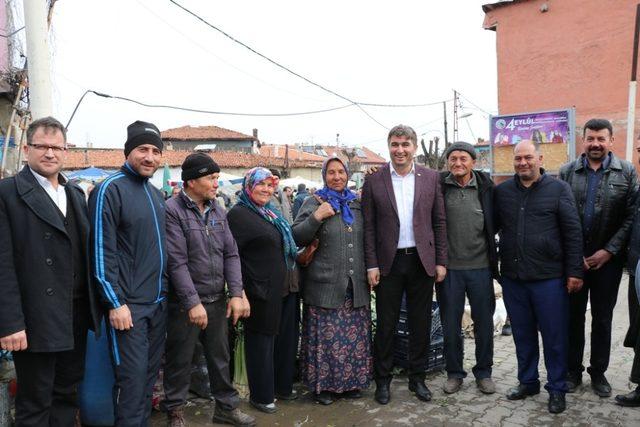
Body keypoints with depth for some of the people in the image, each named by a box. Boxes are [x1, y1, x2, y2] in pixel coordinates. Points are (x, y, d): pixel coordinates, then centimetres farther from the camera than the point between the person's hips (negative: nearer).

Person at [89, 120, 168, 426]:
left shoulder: (156, 194, 12)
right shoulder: (110, 189, -10)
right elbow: (101, 251, -14)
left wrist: (164, 292, 15)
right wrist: (115, 303, -16)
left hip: (158, 302, 7)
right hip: (127, 304, -7)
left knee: (150, 374, 14)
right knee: (133, 377, -3)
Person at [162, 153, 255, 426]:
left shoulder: (217, 210, 7)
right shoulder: (172, 211, -13)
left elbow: (231, 254, 5)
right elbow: (177, 262, -17)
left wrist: (236, 293, -4)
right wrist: (193, 303, -19)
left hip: (217, 300, 6)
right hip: (185, 304, -5)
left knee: (221, 357, 16)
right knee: (180, 361, 9)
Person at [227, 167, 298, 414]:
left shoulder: (272, 214, 14)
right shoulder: (238, 215, -12)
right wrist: (239, 291, -19)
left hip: (285, 289, 8)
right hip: (262, 292, -8)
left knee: (285, 339, 17)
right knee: (262, 343, 6)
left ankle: (282, 386, 34)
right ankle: (261, 396, 22)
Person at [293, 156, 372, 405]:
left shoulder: (357, 204, 13)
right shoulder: (313, 203, 1)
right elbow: (296, 238, -7)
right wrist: (316, 217, -18)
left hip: (356, 284, 4)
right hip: (325, 284, -4)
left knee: (354, 336, 11)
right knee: (325, 337, 1)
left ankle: (350, 381, 26)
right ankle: (322, 384, 16)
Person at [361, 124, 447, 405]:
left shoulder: (431, 178, 3)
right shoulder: (374, 181, -1)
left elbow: (439, 222, 5)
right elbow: (369, 227, -1)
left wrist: (441, 261, 1)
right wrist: (371, 265, -6)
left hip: (422, 261, 2)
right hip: (388, 262, -1)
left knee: (421, 323, 11)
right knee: (386, 324, 8)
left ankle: (417, 378, 28)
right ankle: (382, 380, 24)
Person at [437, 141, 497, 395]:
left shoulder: (485, 187, 1)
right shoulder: (438, 186, -2)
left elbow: (495, 222, 9)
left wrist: (493, 259, 6)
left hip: (480, 266, 1)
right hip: (449, 267, -1)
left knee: (484, 322, 11)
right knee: (450, 324, 9)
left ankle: (483, 372, 27)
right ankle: (454, 373, 25)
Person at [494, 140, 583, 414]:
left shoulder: (558, 189, -1)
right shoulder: (502, 191, 7)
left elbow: (572, 233, -2)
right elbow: (491, 227, 13)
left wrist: (574, 271, -6)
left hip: (549, 278, -3)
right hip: (512, 278, 3)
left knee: (554, 336, 6)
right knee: (522, 334, 14)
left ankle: (557, 389, 22)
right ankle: (527, 382, 30)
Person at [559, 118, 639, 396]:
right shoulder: (567, 172, 2)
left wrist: (609, 251, -11)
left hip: (607, 259, 0)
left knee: (603, 319, 11)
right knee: (573, 316, 9)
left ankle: (599, 372, 25)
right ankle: (573, 370, 23)